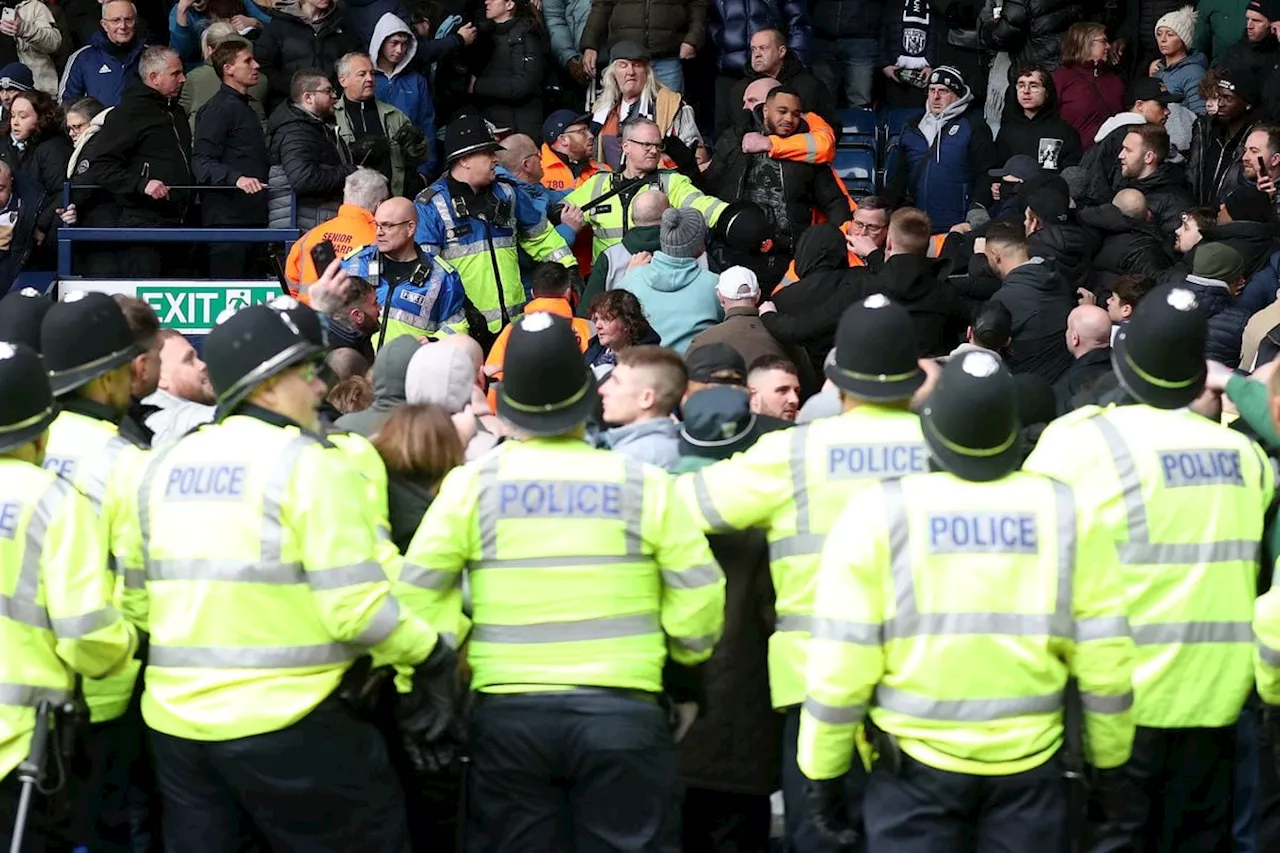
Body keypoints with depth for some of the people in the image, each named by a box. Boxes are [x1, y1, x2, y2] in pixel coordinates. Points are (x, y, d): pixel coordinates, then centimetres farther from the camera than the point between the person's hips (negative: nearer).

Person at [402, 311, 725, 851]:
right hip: (622, 710, -1)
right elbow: (699, 594, -2)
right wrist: (686, 673, 16)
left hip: (506, 713, 1)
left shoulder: (472, 484, -2)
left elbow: (418, 588, -3)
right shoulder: (643, 485, -3)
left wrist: (454, 656, 12)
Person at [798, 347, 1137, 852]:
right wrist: (1111, 763, 13)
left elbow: (841, 660, -9)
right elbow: (1105, 659, 0)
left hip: (915, 762, -1)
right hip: (1030, 766, 2)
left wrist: (823, 772, 2)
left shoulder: (880, 512, -9)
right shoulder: (1069, 513, -3)